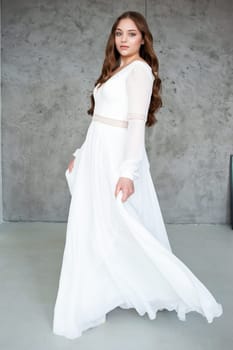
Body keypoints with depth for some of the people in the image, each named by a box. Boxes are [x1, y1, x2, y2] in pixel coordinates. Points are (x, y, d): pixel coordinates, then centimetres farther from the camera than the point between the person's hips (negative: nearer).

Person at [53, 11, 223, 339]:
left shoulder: (140, 69, -8)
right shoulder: (115, 69, 19)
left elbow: (137, 122, -19)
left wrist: (128, 171, -28)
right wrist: (80, 154, 19)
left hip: (115, 156, -9)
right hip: (96, 155, 9)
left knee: (117, 229, -6)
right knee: (91, 229, 13)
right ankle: (91, 301, 27)